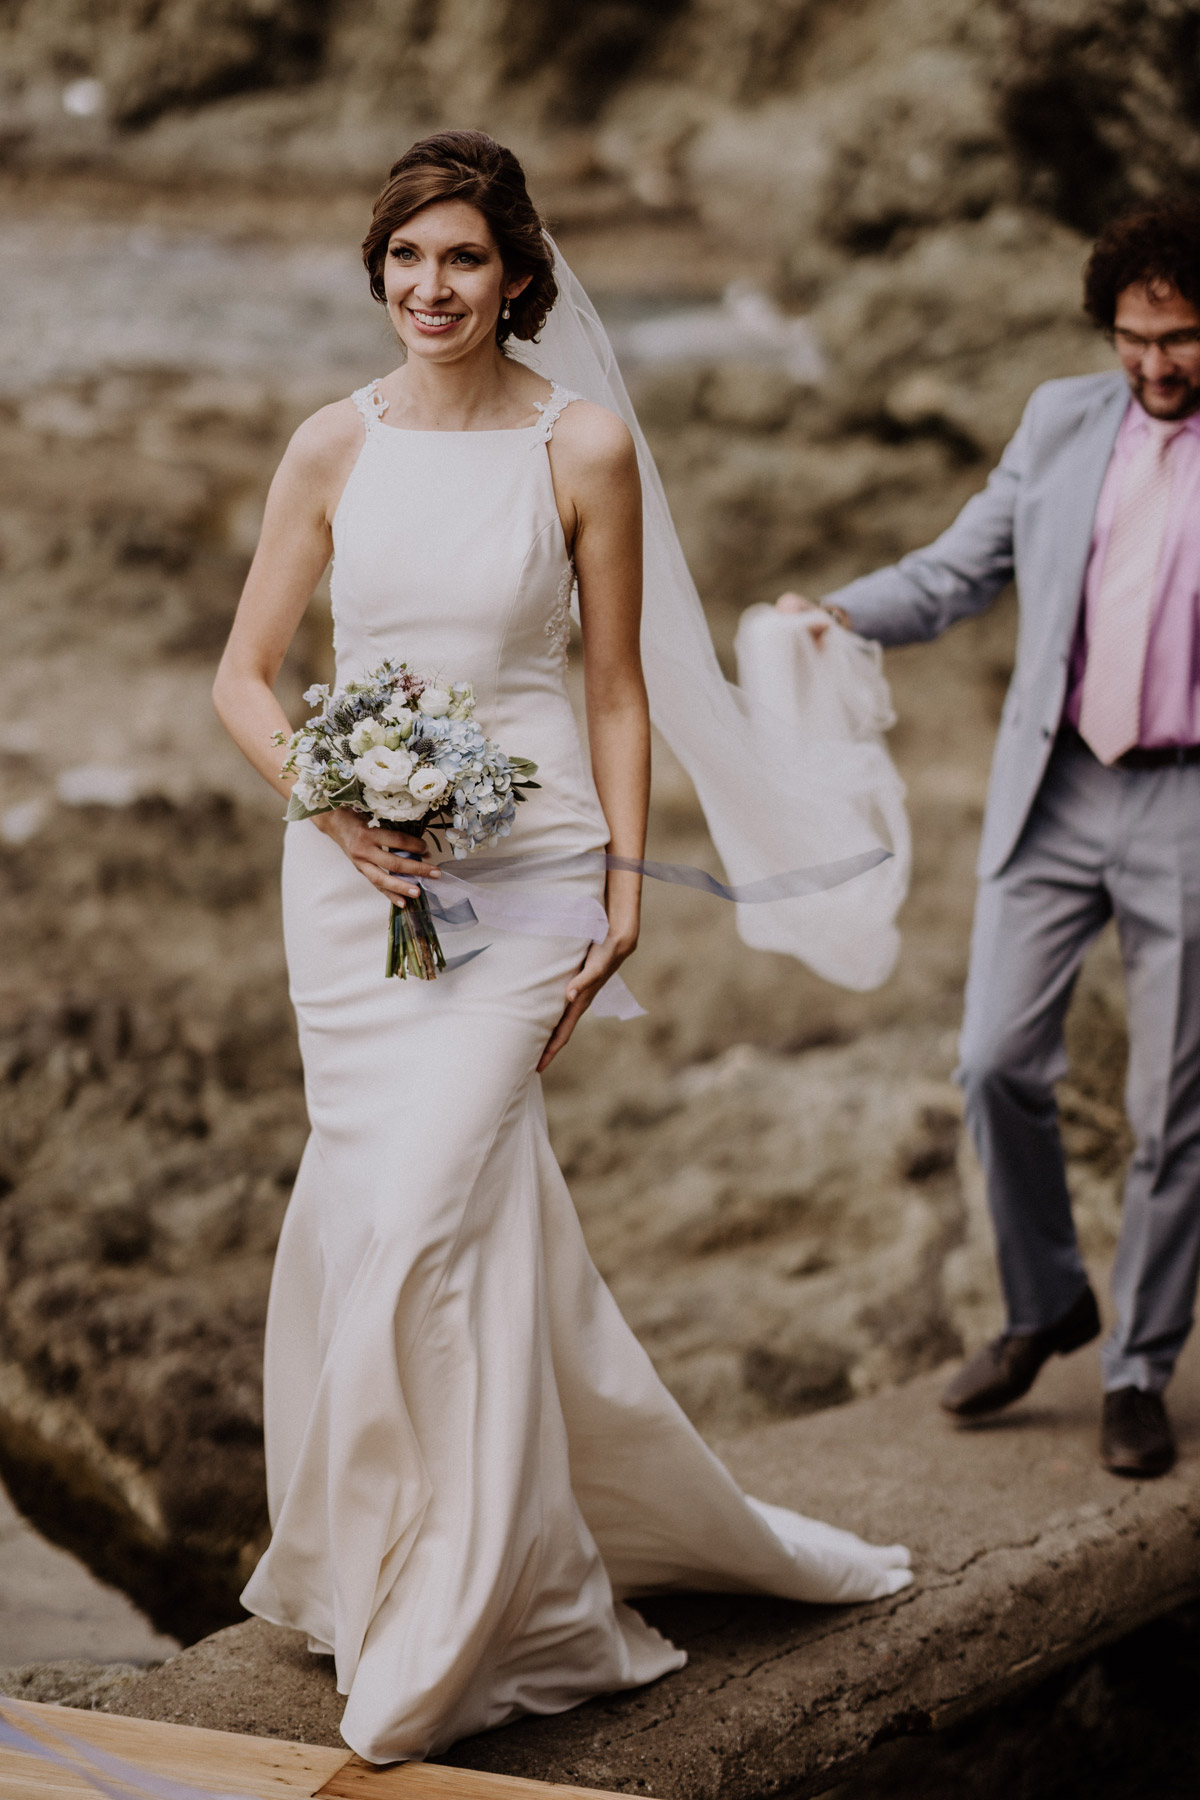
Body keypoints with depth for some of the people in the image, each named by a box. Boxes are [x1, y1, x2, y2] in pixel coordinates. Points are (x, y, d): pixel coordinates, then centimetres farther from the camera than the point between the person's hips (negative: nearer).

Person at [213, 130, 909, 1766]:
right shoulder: (335, 446, 4)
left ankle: (446, 1634, 2)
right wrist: (334, 806, -9)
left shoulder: (584, 447, -2)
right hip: (350, 869, 3)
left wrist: (625, 891, -3)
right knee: (406, 1206, 7)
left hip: (520, 860, -3)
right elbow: (244, 676, 8)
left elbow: (616, 690, 3)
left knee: (424, 1208, -12)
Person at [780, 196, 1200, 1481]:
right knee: (997, 1061, -1)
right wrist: (840, 615, -6)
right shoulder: (1062, 420, 8)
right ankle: (1043, 1302, 23)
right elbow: (959, 569, 11)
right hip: (1052, 791, 3)